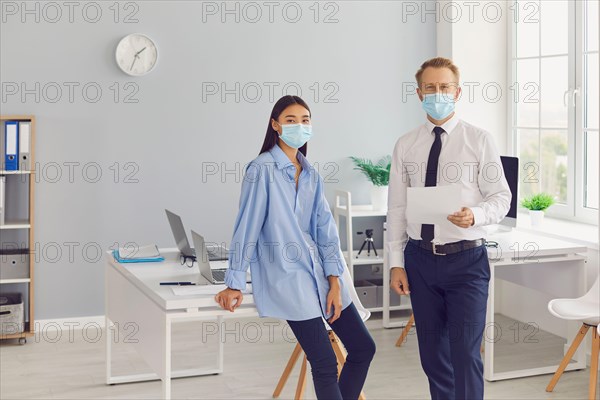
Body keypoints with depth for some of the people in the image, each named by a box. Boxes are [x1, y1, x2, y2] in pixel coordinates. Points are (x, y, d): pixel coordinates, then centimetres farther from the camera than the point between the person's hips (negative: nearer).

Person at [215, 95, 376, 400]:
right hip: (285, 274, -7)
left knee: (363, 347, 7)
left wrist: (334, 281, -2)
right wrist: (234, 285, -9)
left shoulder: (311, 174, 12)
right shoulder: (262, 169, -8)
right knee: (325, 363, -8)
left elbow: (325, 228, 7)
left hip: (318, 270, 7)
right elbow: (246, 227, -9)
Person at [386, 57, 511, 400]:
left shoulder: (480, 140, -2)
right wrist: (396, 263, 3)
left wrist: (475, 215, -24)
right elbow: (397, 207, 6)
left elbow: (501, 197, -3)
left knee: (466, 353, -4)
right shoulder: (405, 146, 6)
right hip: (420, 259, 3)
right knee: (432, 352, 12)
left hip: (466, 259, -3)